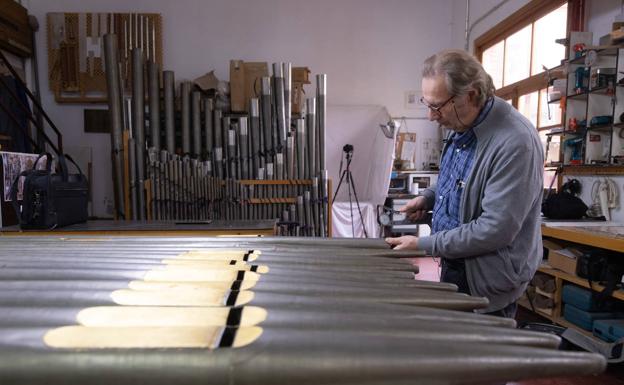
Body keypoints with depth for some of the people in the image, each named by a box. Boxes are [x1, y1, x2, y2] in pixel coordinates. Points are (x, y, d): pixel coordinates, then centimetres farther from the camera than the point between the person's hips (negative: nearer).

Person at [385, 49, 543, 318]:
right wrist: (429, 197, 0)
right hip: (454, 264, 8)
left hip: (486, 283, -8)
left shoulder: (515, 143, -27)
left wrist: (423, 245, -22)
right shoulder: (461, 126, 0)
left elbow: (495, 229, -28)